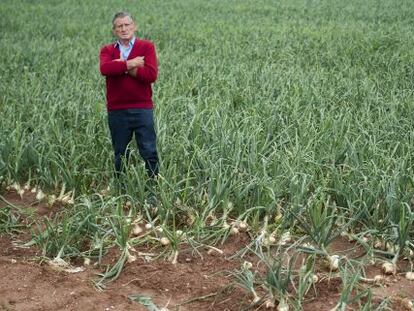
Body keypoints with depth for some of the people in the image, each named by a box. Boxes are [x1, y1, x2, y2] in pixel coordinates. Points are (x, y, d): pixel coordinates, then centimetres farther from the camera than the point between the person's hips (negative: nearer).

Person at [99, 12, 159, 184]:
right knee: (120, 155, 11)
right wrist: (130, 64, -14)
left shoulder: (146, 47, 4)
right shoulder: (107, 51, 10)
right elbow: (105, 68, -13)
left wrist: (121, 67, -9)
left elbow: (151, 74, -12)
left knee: (149, 152, -2)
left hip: (142, 108, -2)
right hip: (116, 111, 2)